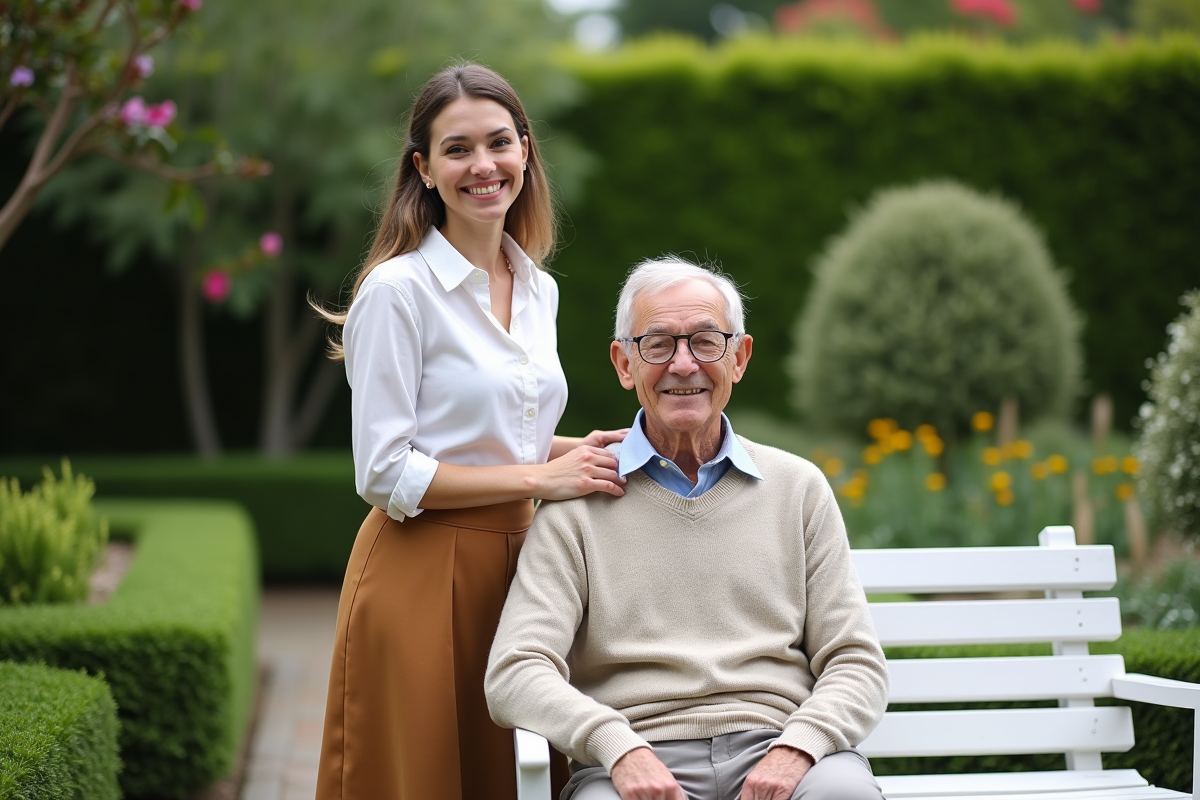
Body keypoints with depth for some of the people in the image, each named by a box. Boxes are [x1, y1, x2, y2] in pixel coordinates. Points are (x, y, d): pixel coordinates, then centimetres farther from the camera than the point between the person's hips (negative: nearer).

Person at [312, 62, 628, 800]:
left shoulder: (540, 291, 11)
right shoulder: (398, 289, -10)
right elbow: (385, 474, -15)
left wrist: (577, 453, 2)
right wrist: (540, 477, -14)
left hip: (513, 570, 7)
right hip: (419, 578, -6)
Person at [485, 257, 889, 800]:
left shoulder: (798, 487, 16)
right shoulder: (579, 503, 10)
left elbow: (854, 664, 11)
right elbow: (516, 673, 0)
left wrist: (794, 751, -10)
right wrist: (619, 747, -19)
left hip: (771, 750, 2)